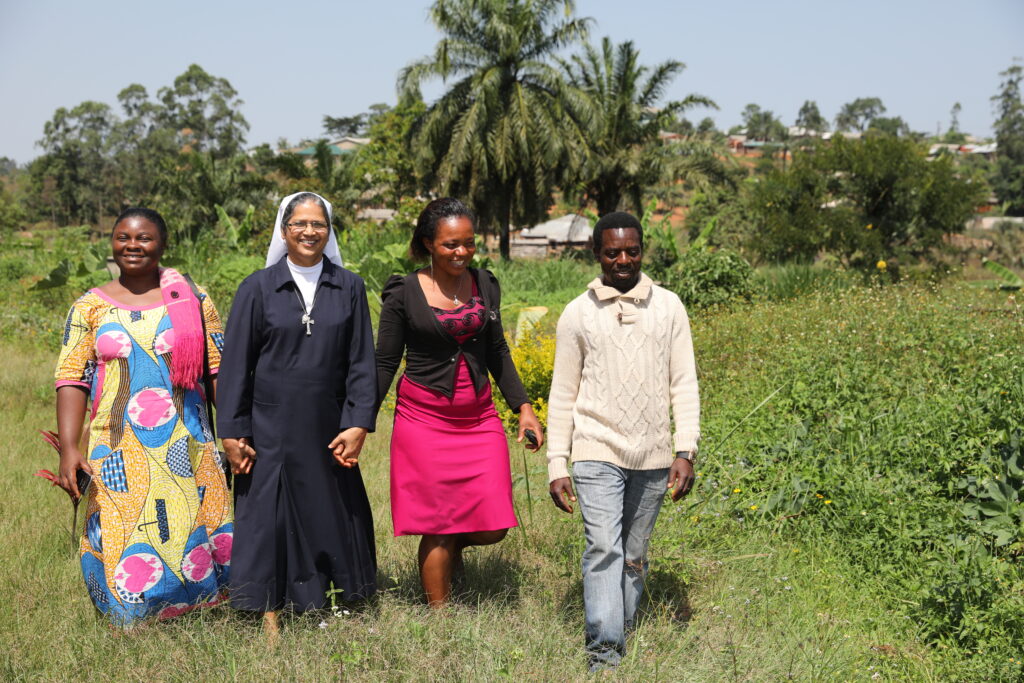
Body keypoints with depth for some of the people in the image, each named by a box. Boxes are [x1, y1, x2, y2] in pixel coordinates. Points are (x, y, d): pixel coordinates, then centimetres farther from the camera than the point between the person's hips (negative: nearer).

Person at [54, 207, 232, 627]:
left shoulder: (191, 300, 6)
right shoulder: (90, 307, 6)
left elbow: (219, 371, 6)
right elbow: (72, 380, 1)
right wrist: (68, 448, -11)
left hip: (186, 451, 0)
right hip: (118, 456, 0)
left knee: (194, 543, 3)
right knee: (126, 553, -2)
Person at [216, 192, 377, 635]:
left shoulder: (349, 288, 4)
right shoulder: (258, 288, 0)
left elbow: (361, 362, 2)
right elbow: (235, 365, 0)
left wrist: (358, 424, -6)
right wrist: (232, 433, -4)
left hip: (328, 429, 2)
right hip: (271, 429, -1)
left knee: (333, 516, 9)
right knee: (270, 518, 3)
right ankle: (272, 617, 13)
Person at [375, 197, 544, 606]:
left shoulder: (485, 285, 6)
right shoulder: (404, 293, -4)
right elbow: (385, 363, 0)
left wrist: (523, 407, 9)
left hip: (480, 417, 3)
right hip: (425, 419, -3)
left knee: (492, 527, -3)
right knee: (438, 526, 1)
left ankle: (454, 547, 31)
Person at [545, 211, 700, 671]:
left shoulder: (668, 307, 6)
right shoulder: (578, 313, 4)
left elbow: (683, 385, 5)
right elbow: (562, 395, 6)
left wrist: (685, 451, -4)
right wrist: (556, 467, 3)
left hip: (652, 457, 2)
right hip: (597, 452, -2)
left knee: (634, 556, 9)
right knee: (603, 549, -13)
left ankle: (622, 636, 22)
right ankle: (604, 654, -13)